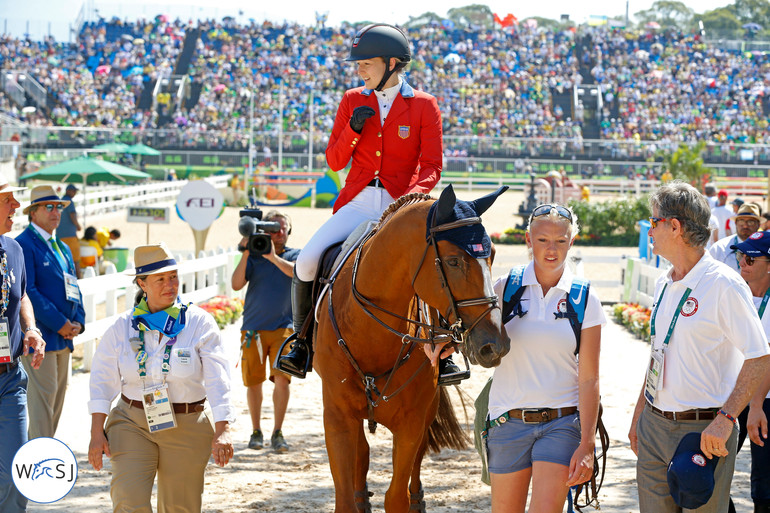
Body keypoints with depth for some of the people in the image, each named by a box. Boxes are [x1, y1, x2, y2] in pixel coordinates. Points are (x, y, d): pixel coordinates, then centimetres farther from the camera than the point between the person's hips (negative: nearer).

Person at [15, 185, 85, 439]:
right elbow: (27, 291, -16)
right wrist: (60, 324, -16)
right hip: (40, 337, -8)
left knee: (57, 398, 10)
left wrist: (78, 322, 3)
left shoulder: (62, 248, 20)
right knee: (43, 397, -9)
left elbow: (73, 289, 21)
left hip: (63, 338, 9)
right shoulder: (23, 245, -8)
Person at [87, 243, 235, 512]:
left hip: (186, 428, -1)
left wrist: (223, 431, -19)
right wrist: (97, 433, -1)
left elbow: (218, 381, -9)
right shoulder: (123, 326, 2)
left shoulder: (200, 323, -3)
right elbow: (102, 380, 6)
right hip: (132, 423, 1)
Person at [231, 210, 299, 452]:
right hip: (253, 329, 1)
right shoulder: (254, 257, 6)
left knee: (282, 378, -12)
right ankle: (256, 431, 18)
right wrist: (246, 253, -14)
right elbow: (236, 284, -7)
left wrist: (273, 256, -26)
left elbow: (297, 272, -16)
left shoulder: (293, 255, 7)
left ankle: (277, 433, -3)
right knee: (253, 382, 4)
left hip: (282, 327, -1)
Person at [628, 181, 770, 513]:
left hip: (703, 430, -7)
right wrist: (639, 414, 20)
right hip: (654, 424, 7)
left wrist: (724, 420, -23)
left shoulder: (724, 285, -13)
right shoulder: (664, 284, 11)